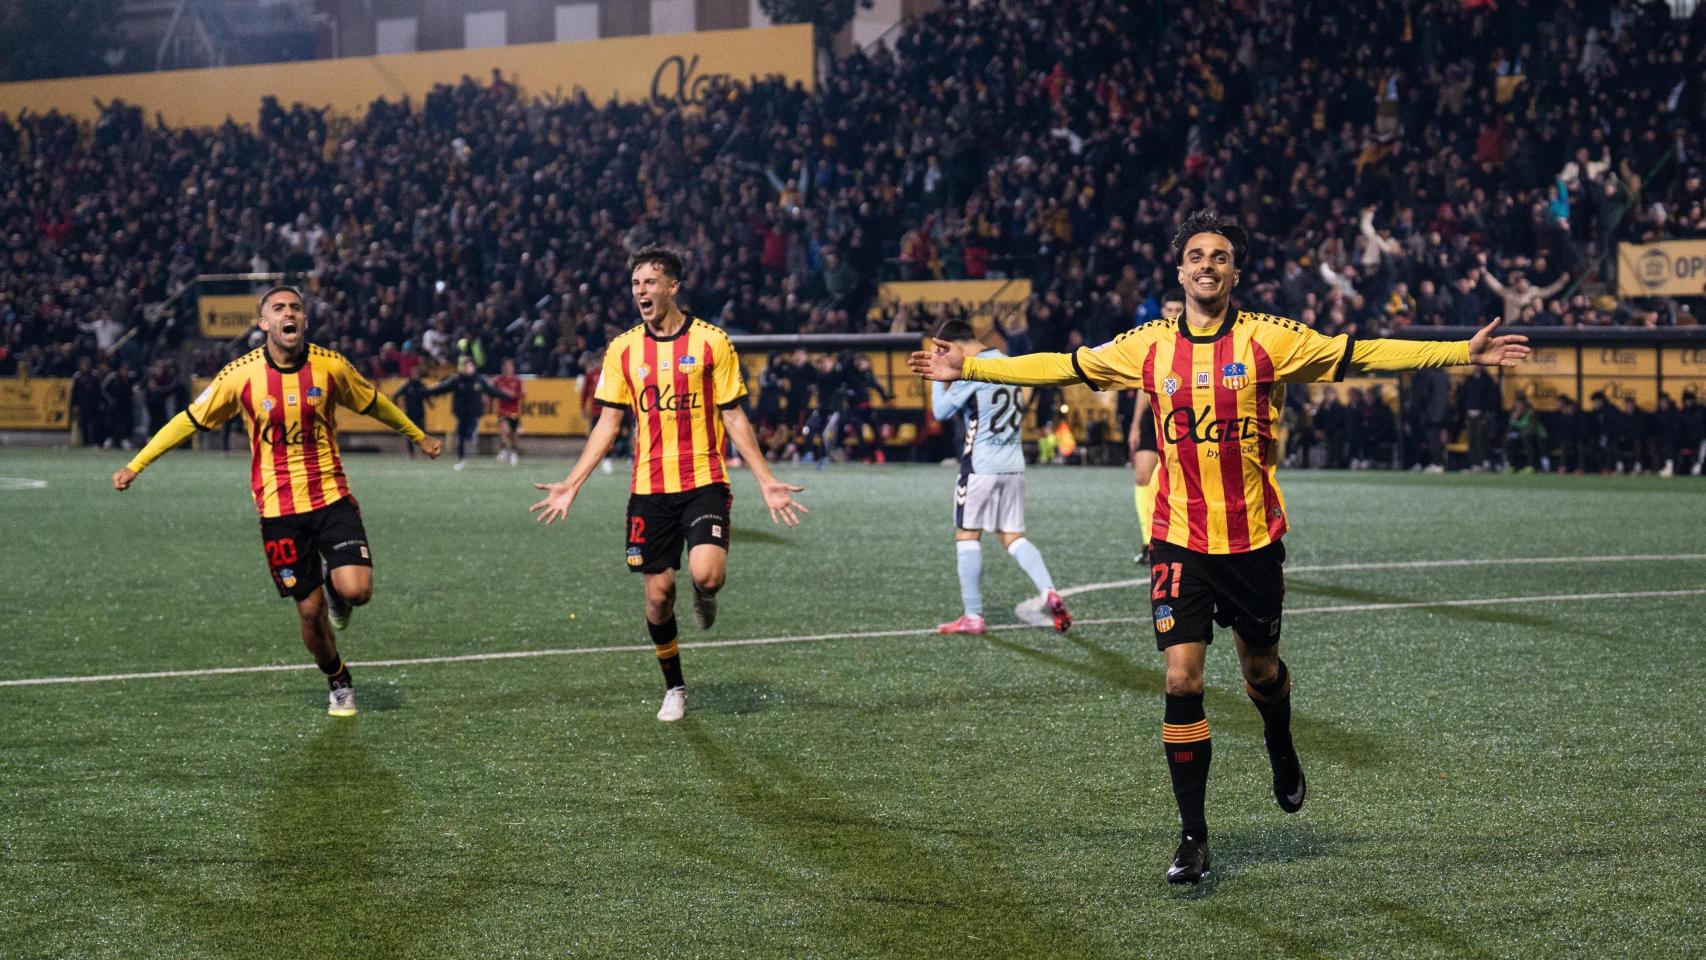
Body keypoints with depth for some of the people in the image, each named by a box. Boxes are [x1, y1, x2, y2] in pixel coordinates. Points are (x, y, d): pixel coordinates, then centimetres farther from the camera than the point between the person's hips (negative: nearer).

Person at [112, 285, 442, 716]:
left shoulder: (331, 365, -4)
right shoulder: (241, 374, -7)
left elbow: (373, 403, 15)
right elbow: (190, 420, 3)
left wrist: (418, 436, 27)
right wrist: (135, 465, 3)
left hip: (332, 498, 1)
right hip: (279, 508, 0)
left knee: (356, 589, -19)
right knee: (309, 610, 2)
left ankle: (335, 588, 20)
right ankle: (339, 684, 28)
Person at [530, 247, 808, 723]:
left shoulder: (712, 342, -1)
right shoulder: (623, 349, 5)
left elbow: (734, 418, 3)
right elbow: (608, 423, 8)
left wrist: (767, 482, -3)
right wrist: (571, 484, 0)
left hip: (704, 482, -2)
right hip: (650, 488, 2)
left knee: (706, 574, -24)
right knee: (658, 594, 3)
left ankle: (705, 595, 14)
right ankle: (674, 688, 24)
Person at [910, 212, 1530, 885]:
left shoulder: (1268, 339, -4)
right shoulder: (1148, 347, 1)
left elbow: (1365, 354, -3)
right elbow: (1062, 367, 12)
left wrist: (1463, 352, -7)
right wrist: (971, 368, 12)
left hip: (1253, 539, 0)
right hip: (1180, 541, 0)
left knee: (1260, 668, 15)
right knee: (1181, 679, -9)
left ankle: (1282, 759, 51)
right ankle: (1192, 839, -1)